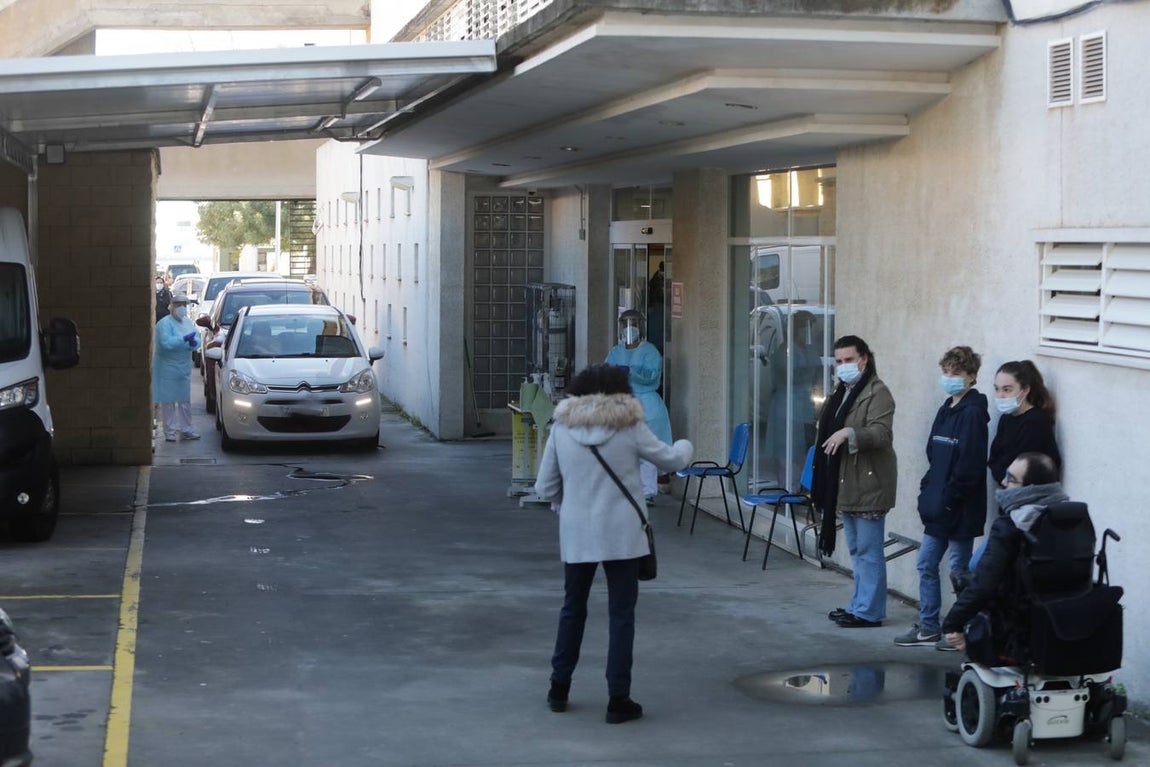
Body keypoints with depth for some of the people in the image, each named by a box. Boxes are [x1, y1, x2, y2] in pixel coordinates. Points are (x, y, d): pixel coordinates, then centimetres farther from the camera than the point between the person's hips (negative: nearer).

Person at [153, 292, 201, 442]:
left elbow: (197, 339, 3)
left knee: (185, 401, 11)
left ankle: (186, 429, 19)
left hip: (184, 368, 7)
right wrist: (185, 339, -25)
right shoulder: (165, 324, -12)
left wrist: (193, 342, -19)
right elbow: (166, 342, -25)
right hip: (168, 369, -7)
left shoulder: (188, 322, 11)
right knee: (168, 401, -2)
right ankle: (170, 432, 5)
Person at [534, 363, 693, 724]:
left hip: (576, 533, 3)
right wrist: (684, 447, 27)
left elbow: (545, 487, 3)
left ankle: (559, 688, 24)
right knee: (621, 614, 4)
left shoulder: (562, 426, 0)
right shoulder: (629, 426, -6)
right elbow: (670, 460, 5)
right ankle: (618, 700, 4)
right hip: (622, 534, -2)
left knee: (572, 608, 18)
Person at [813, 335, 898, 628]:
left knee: (868, 551, -4)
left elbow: (882, 434, -23)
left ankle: (869, 611, 1)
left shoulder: (877, 393, -11)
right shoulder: (841, 393, 18)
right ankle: (859, 605, 23)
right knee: (856, 550, 15)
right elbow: (828, 432, 27)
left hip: (868, 484, -9)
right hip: (845, 485, 9)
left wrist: (848, 433, -34)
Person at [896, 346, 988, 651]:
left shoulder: (972, 413, -15)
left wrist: (947, 499, -18)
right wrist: (927, 492, 9)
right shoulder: (946, 410, 12)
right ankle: (928, 628, 21)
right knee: (926, 564, 12)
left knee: (959, 571, 1)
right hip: (939, 508, 9)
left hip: (960, 509, -9)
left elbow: (969, 466, -20)